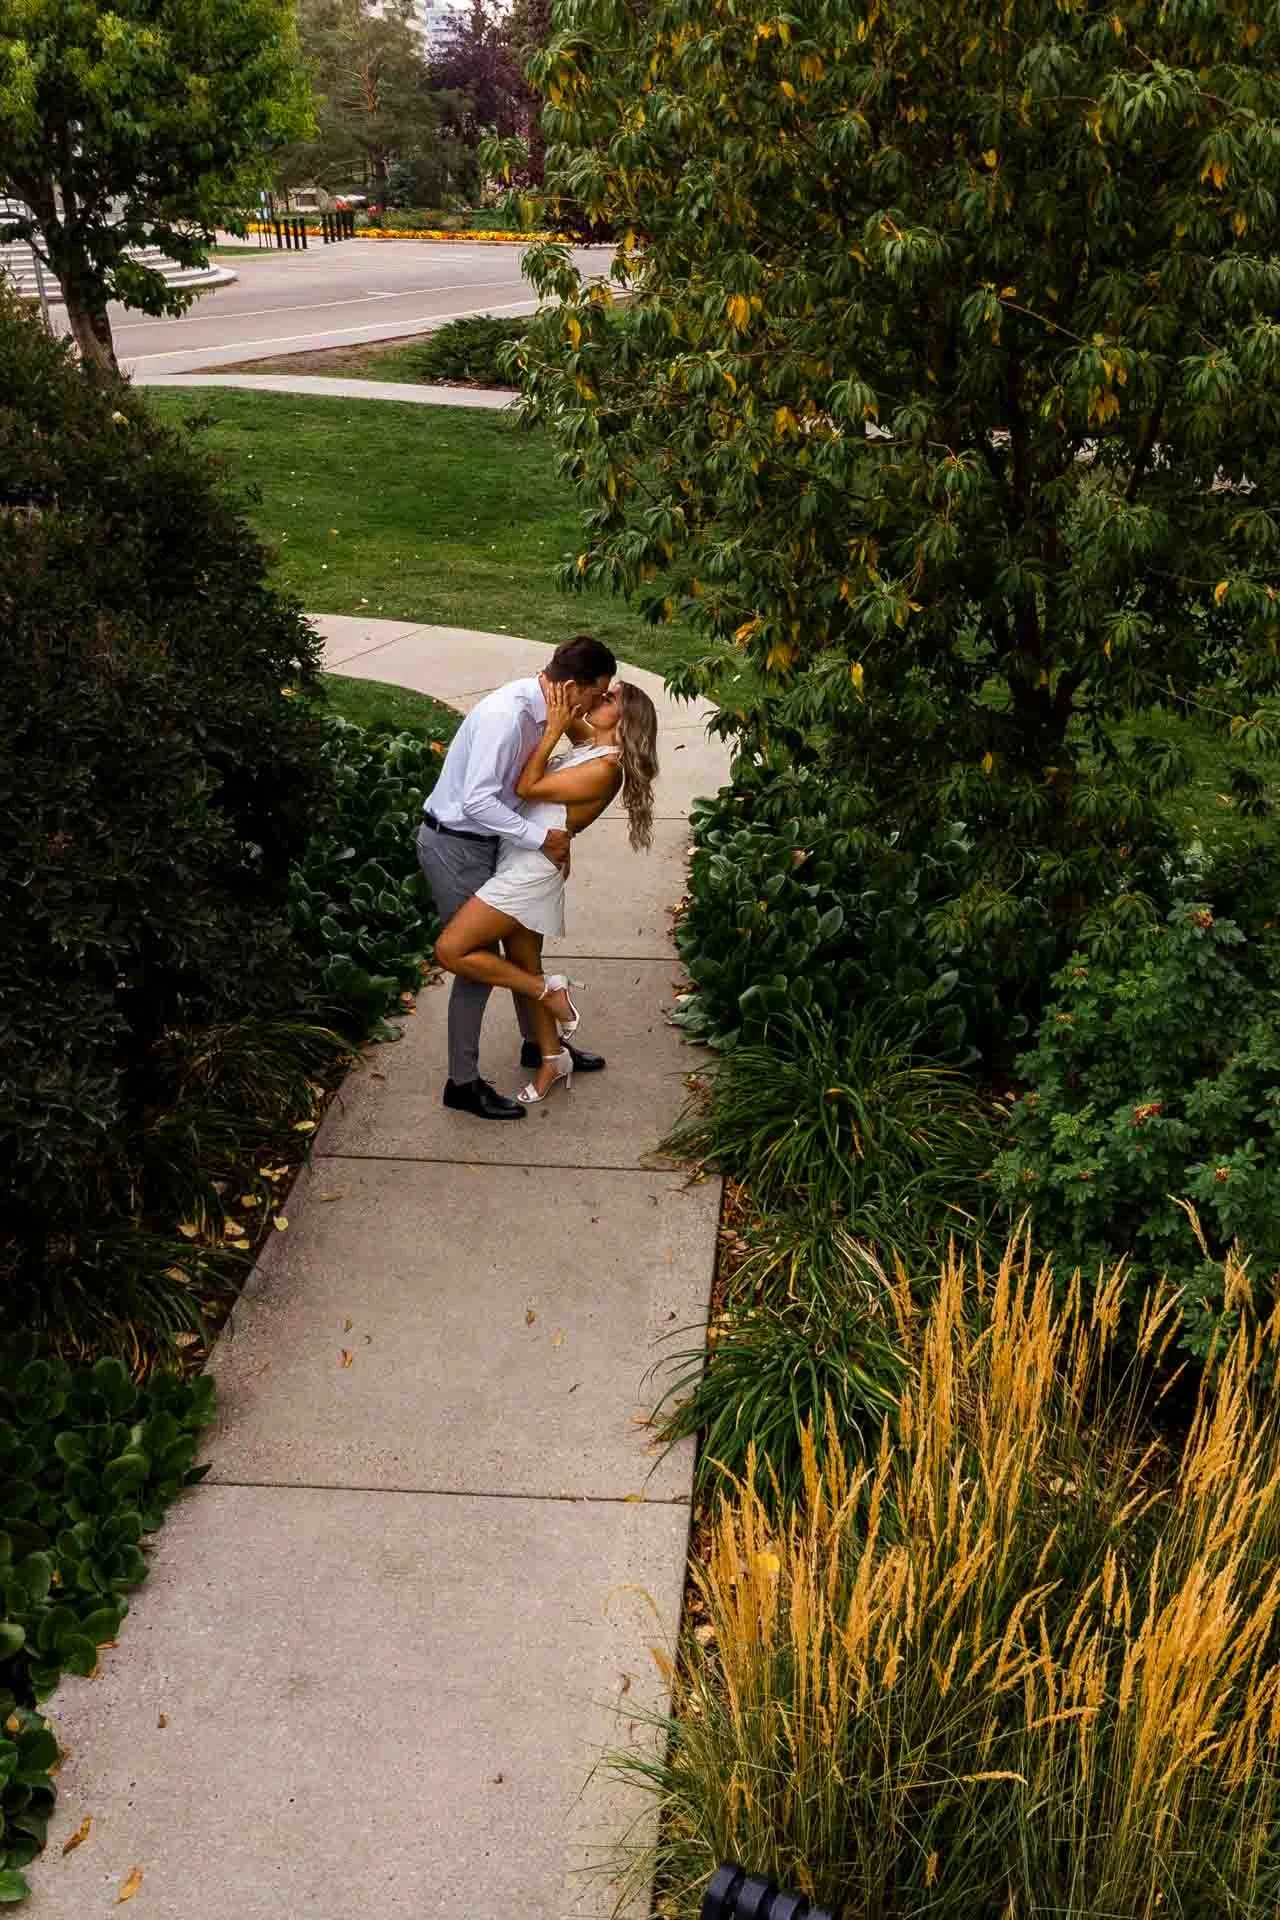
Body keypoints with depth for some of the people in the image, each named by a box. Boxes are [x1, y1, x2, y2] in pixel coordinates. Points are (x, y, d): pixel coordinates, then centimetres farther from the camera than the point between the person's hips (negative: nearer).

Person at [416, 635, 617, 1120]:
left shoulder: (538, 707, -1)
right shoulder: (505, 716, -29)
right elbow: (478, 801, -32)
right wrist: (541, 838, -27)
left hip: (487, 841, 9)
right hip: (454, 847, -9)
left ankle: (539, 1043, 38)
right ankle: (463, 1083, 10)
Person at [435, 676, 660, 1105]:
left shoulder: (605, 769, -18)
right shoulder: (589, 748, 8)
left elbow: (527, 787, -17)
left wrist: (553, 728, -16)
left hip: (530, 871, -9)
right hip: (520, 865, 9)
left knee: (451, 950, -11)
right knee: (524, 969, 16)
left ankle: (549, 990, 1)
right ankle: (553, 1059, 29)